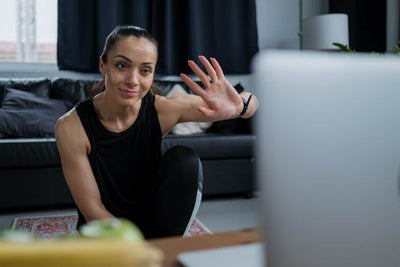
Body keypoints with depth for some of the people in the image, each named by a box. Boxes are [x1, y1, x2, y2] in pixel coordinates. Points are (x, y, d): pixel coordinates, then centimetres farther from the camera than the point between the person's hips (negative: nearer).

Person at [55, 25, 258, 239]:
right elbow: (93, 210, -16)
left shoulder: (162, 110, -16)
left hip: (155, 225, 3)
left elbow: (250, 103, -15)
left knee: (185, 161, -21)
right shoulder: (71, 127, -20)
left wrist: (236, 106, -39)